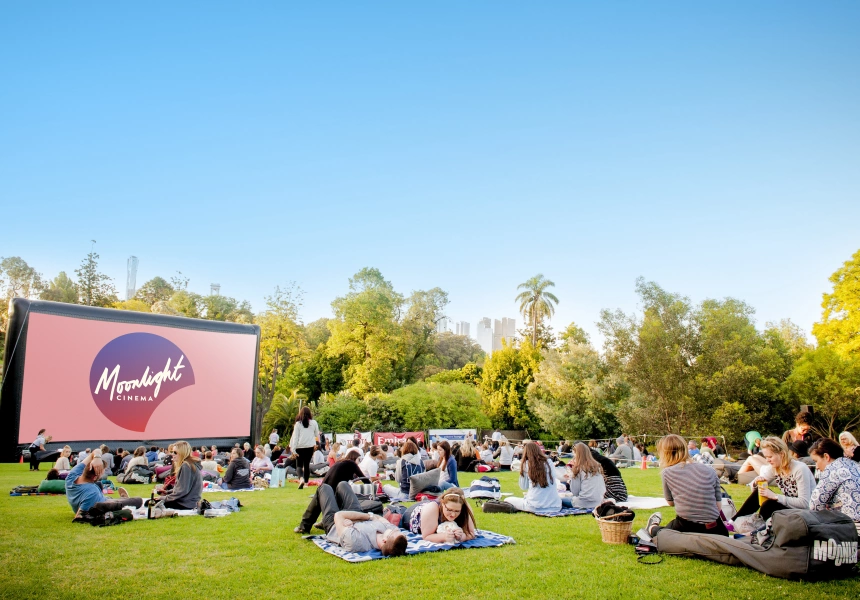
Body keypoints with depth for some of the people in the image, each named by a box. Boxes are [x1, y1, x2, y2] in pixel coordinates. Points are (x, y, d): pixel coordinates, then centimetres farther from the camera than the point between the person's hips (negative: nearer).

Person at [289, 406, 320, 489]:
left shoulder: (298, 424, -2)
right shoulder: (314, 423, 2)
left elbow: (295, 436, -4)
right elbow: (317, 435, 15)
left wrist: (293, 449, -3)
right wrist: (318, 441, 37)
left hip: (300, 447, -2)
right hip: (310, 446, 2)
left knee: (299, 465, 3)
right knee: (307, 464, 12)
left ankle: (301, 478, -23)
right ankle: (306, 482, 9)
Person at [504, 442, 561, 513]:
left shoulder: (526, 464, -2)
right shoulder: (548, 462, 6)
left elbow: (523, 487, 7)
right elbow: (554, 483, 15)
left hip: (535, 506, -3)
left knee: (507, 500, 17)